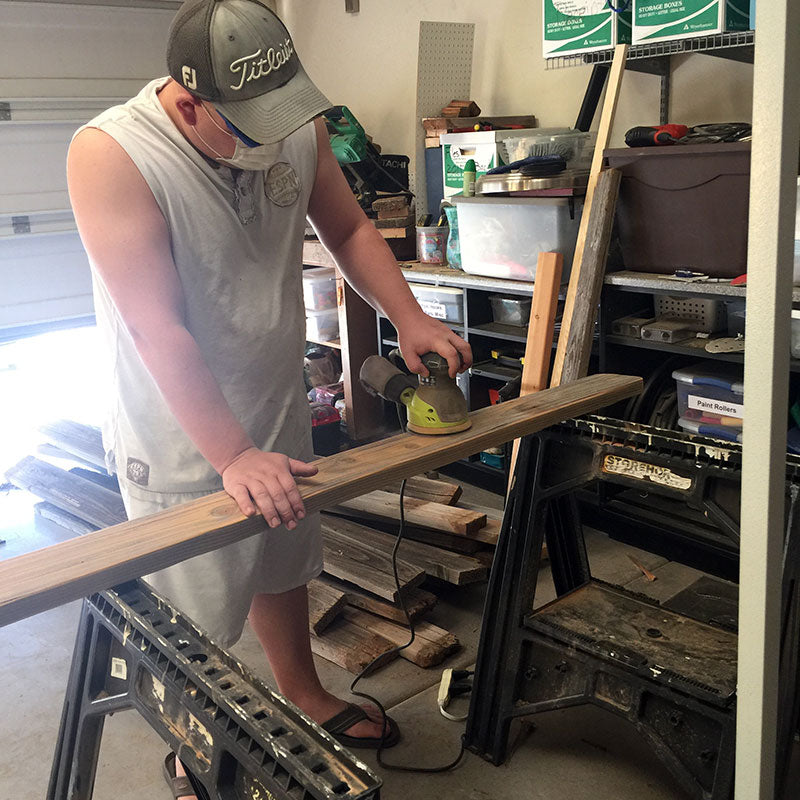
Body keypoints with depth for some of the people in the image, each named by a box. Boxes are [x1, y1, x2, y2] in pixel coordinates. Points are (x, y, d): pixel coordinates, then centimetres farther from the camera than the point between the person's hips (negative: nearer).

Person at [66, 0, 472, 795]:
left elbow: (348, 229, 6)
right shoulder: (110, 154, -25)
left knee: (283, 566, 24)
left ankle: (302, 694, 50)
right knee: (191, 618, 9)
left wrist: (409, 318, -8)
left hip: (278, 411, 6)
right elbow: (158, 328, -29)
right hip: (182, 439, -5)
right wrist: (234, 457, -30)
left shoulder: (295, 128, -8)